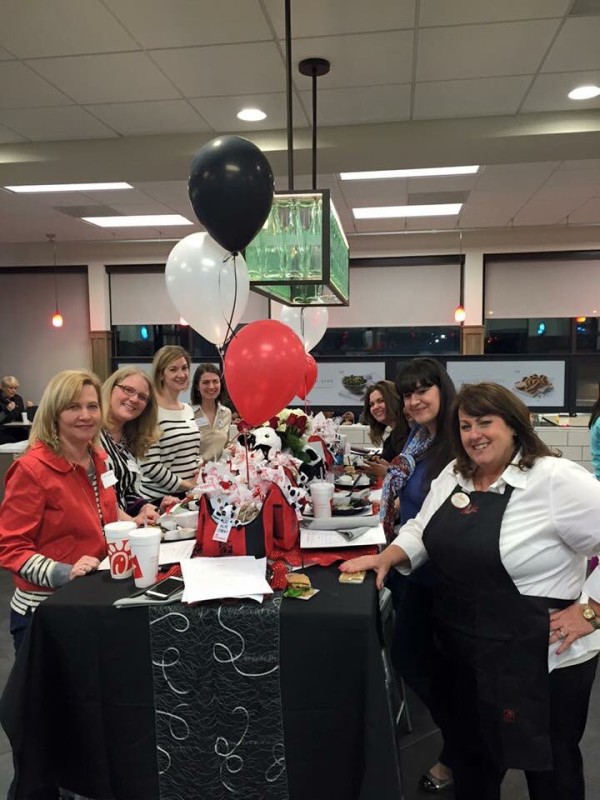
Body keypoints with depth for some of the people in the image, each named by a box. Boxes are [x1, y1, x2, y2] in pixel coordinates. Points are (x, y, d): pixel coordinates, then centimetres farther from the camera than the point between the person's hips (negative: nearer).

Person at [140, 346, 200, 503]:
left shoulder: (188, 409, 9)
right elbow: (150, 466, -20)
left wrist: (199, 480, 1)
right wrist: (186, 484, -13)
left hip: (190, 495, 7)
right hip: (160, 499, -7)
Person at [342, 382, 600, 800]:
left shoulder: (556, 480, -19)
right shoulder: (454, 475, 3)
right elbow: (423, 529, 12)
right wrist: (387, 557, -3)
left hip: (541, 659, -6)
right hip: (461, 653, 7)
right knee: (470, 758, 24)